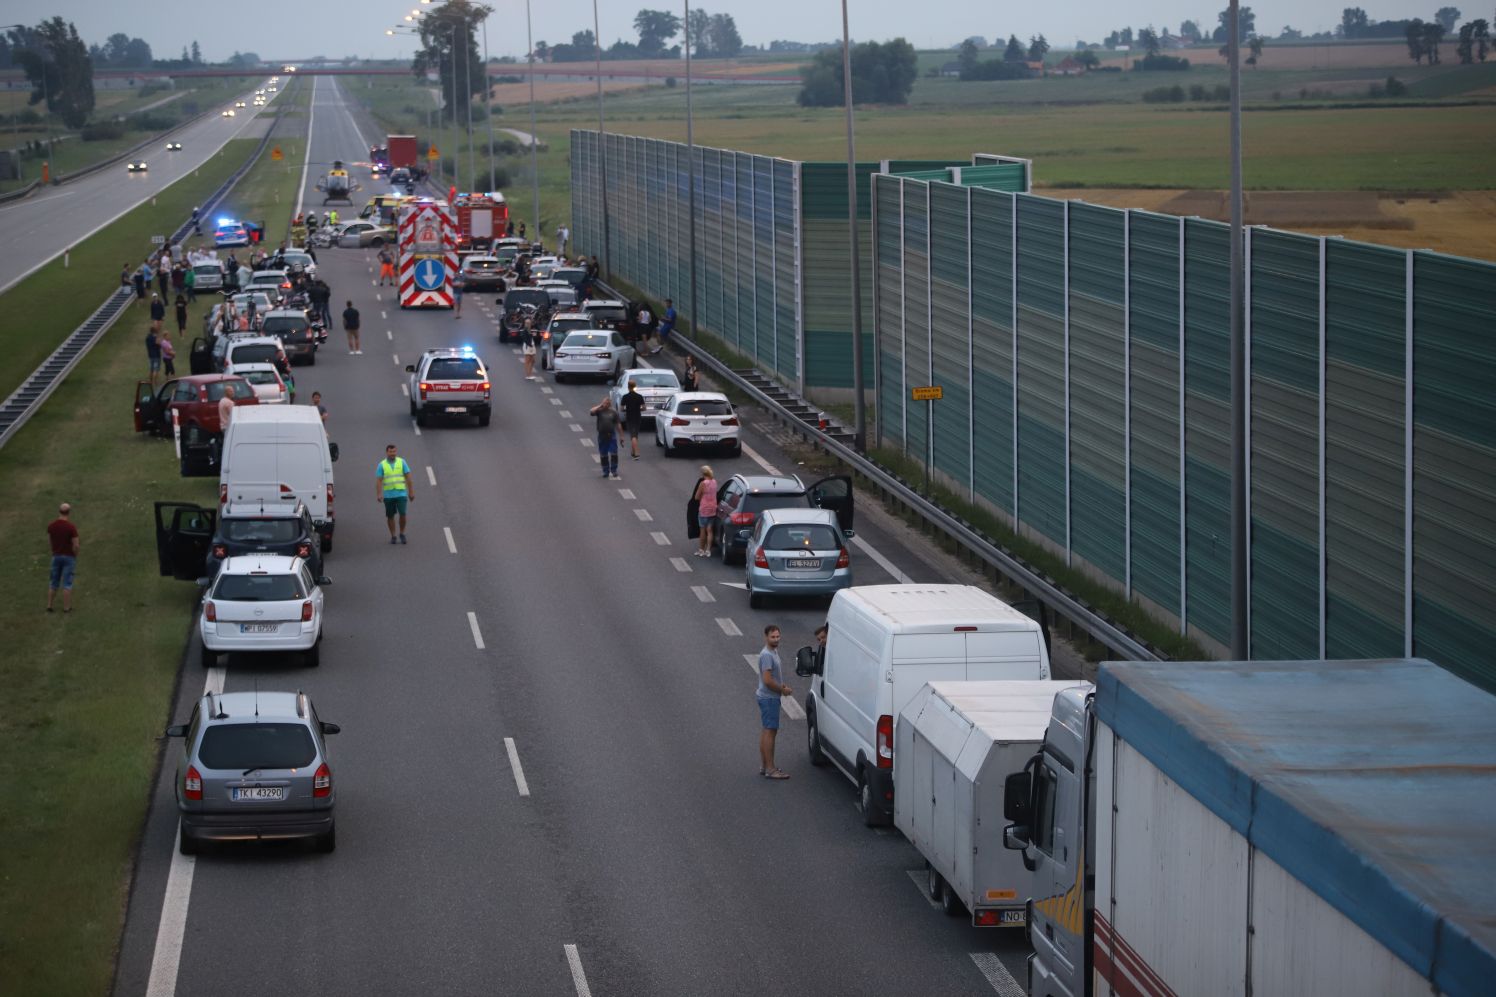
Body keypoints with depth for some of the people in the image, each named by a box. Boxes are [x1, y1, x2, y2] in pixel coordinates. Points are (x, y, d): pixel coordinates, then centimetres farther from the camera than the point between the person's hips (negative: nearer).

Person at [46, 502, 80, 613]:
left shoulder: (51, 525, -5)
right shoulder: (71, 527, -19)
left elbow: (49, 539, 14)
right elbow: (76, 545, -15)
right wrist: (75, 555, -1)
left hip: (56, 556, 4)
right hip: (69, 557, -4)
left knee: (54, 583, 14)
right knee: (67, 583, 2)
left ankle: (49, 606, 15)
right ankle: (66, 607, 6)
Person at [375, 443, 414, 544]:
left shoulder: (402, 462, 3)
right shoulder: (382, 465, 1)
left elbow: (408, 477, 4)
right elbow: (378, 480, -4)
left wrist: (411, 491, 1)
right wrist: (379, 494, -15)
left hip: (401, 494, 0)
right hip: (388, 495, 0)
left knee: (402, 514, -10)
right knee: (390, 516, 5)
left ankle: (402, 534, 9)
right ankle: (393, 536, 16)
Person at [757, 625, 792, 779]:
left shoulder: (774, 652, 13)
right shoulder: (766, 655, -20)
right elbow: (767, 680, -25)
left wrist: (783, 686, 8)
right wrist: (783, 690, -12)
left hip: (768, 698, 11)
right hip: (769, 698, -11)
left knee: (766, 731, 14)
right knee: (770, 731, -9)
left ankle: (763, 766, 21)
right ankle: (770, 769, -8)